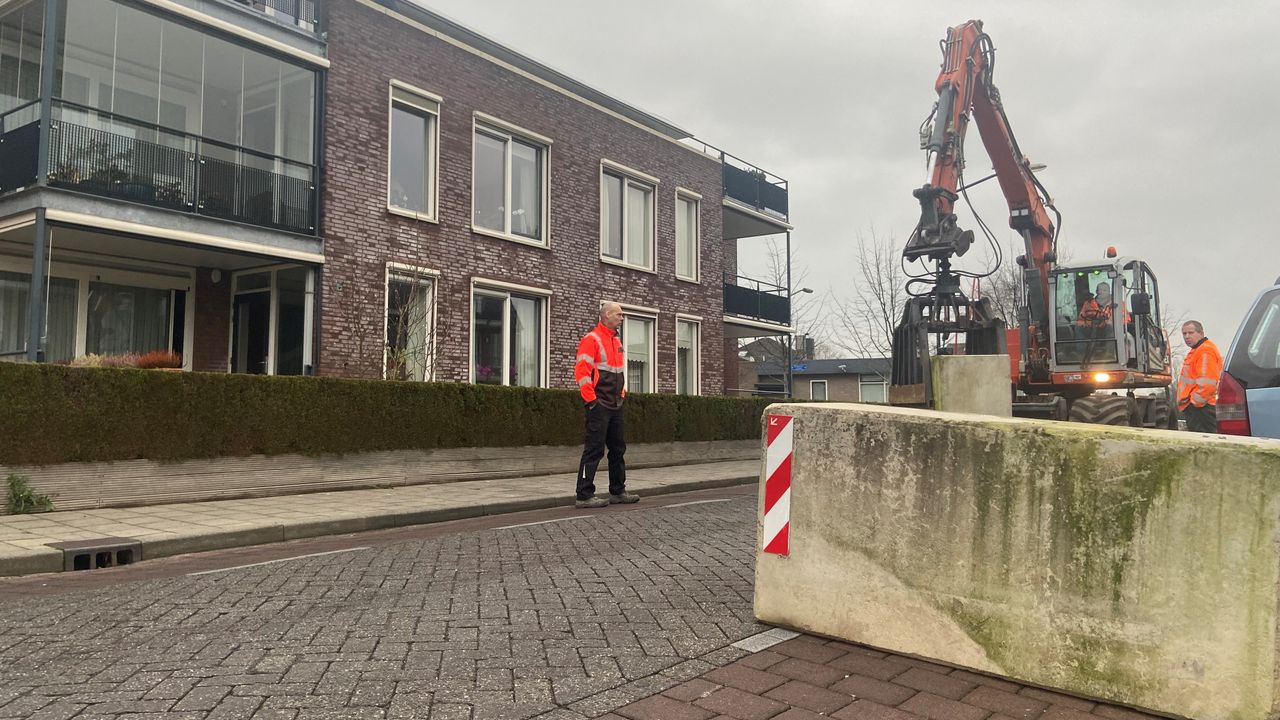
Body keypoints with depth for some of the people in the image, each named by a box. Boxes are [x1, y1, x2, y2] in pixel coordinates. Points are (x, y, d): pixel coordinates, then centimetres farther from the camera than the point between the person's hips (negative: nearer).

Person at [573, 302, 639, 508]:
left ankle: (618, 491, 22)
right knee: (594, 449, -8)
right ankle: (584, 495, -4)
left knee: (618, 448, 13)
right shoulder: (592, 339, -9)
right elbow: (581, 370, -16)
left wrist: (622, 394, 17)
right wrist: (591, 400, -18)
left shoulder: (617, 341, 18)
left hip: (615, 405, 9)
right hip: (599, 406, -9)